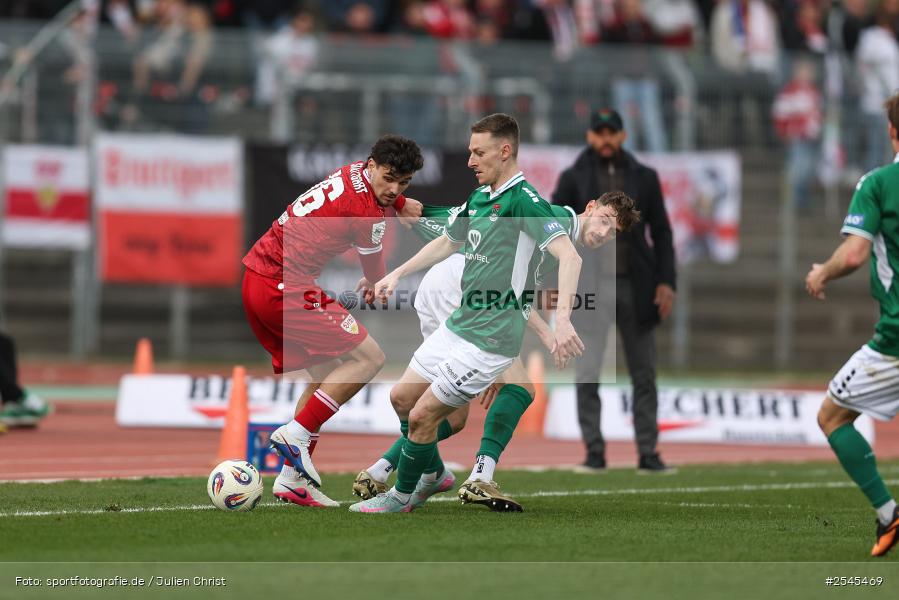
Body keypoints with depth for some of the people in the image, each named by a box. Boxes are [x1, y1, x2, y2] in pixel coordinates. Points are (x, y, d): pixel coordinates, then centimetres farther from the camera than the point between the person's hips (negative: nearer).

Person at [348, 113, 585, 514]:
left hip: (490, 339, -9)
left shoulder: (523, 201, -18)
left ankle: (401, 496, 16)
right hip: (457, 326, 9)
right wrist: (397, 274, 25)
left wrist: (562, 319, -41)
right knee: (402, 398, 16)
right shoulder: (478, 198, 10)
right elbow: (446, 243, 30)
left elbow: (569, 256, -30)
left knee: (422, 416, -5)